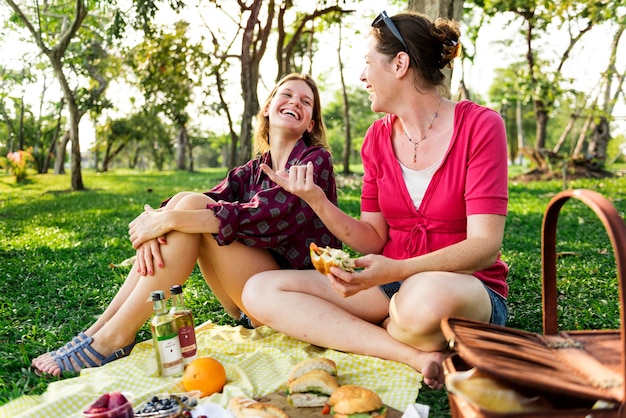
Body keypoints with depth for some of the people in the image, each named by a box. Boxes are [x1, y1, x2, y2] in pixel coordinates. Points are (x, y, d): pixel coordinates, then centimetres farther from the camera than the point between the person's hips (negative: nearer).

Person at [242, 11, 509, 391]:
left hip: (471, 288, -5)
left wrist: (396, 271, -31)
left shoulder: (478, 125, -8)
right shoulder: (378, 138, 6)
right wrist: (316, 200, -11)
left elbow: (484, 245, -16)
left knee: (427, 295, -43)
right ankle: (417, 356, -20)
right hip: (392, 286, 5)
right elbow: (373, 240, 5)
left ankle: (376, 333, -6)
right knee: (260, 291, -12)